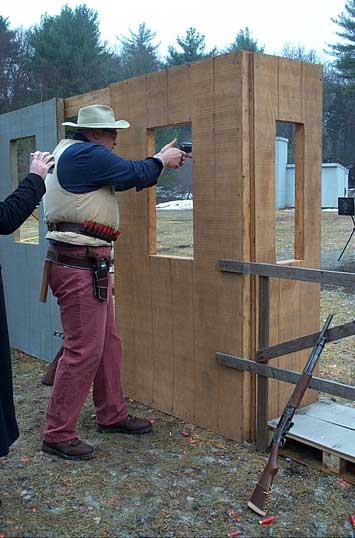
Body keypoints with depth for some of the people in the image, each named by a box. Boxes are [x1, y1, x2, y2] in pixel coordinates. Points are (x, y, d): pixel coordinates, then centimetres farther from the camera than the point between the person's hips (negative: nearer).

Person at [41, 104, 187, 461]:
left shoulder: (71, 152, 19)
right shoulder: (86, 153, -13)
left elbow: (122, 180, 21)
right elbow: (133, 173, -11)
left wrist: (160, 163, 19)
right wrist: (161, 159, 9)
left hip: (90, 264, 11)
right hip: (79, 266, -11)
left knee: (107, 342, 16)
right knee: (83, 350, -6)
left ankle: (112, 415, 29)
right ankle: (57, 435, 4)